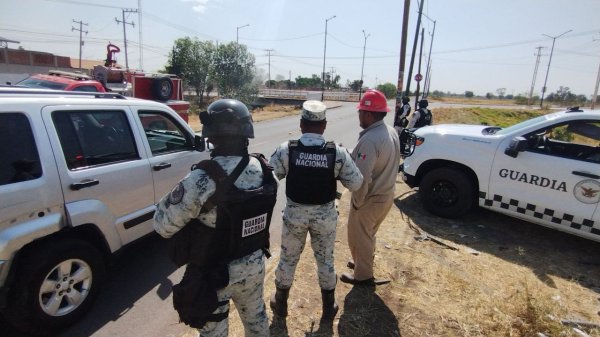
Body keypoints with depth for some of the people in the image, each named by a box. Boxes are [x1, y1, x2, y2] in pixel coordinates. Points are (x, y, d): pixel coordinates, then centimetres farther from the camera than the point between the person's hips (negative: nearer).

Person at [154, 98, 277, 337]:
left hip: (213, 274, -4)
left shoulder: (201, 180, -29)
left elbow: (162, 225, -18)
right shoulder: (265, 171, -11)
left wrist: (176, 197, -1)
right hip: (254, 264, 5)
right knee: (256, 318, 29)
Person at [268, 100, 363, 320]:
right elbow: (356, 183, -8)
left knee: (288, 258, 20)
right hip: (325, 215, 1)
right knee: (325, 259, 20)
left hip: (294, 213, 0)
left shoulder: (286, 150, -16)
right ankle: (328, 307, 38)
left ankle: (280, 303, 39)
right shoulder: (338, 153, -15)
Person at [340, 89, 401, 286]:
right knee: (367, 235, 27)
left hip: (370, 200, -9)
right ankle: (363, 263, 46)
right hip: (386, 196, 9)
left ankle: (363, 276, 28)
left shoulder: (370, 140, -29)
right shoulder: (391, 132, 2)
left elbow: (362, 177, -30)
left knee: (358, 238, 12)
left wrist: (357, 202, -17)